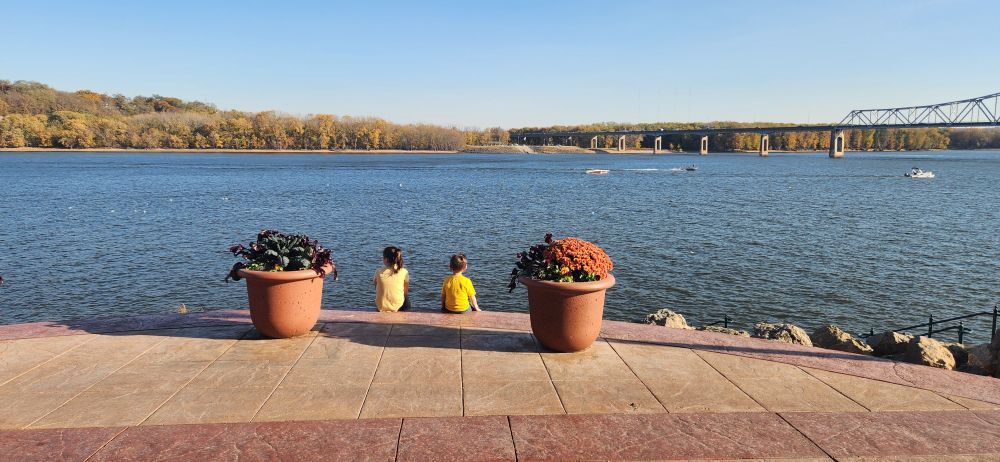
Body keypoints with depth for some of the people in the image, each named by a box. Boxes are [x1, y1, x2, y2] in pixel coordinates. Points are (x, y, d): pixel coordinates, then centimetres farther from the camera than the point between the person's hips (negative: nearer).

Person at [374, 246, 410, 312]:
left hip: (381, 307, 1)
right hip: (398, 306, -1)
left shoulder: (379, 273, -14)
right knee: (406, 299, 34)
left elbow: (376, 289, 0)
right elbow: (405, 291, -5)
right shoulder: (404, 272, -14)